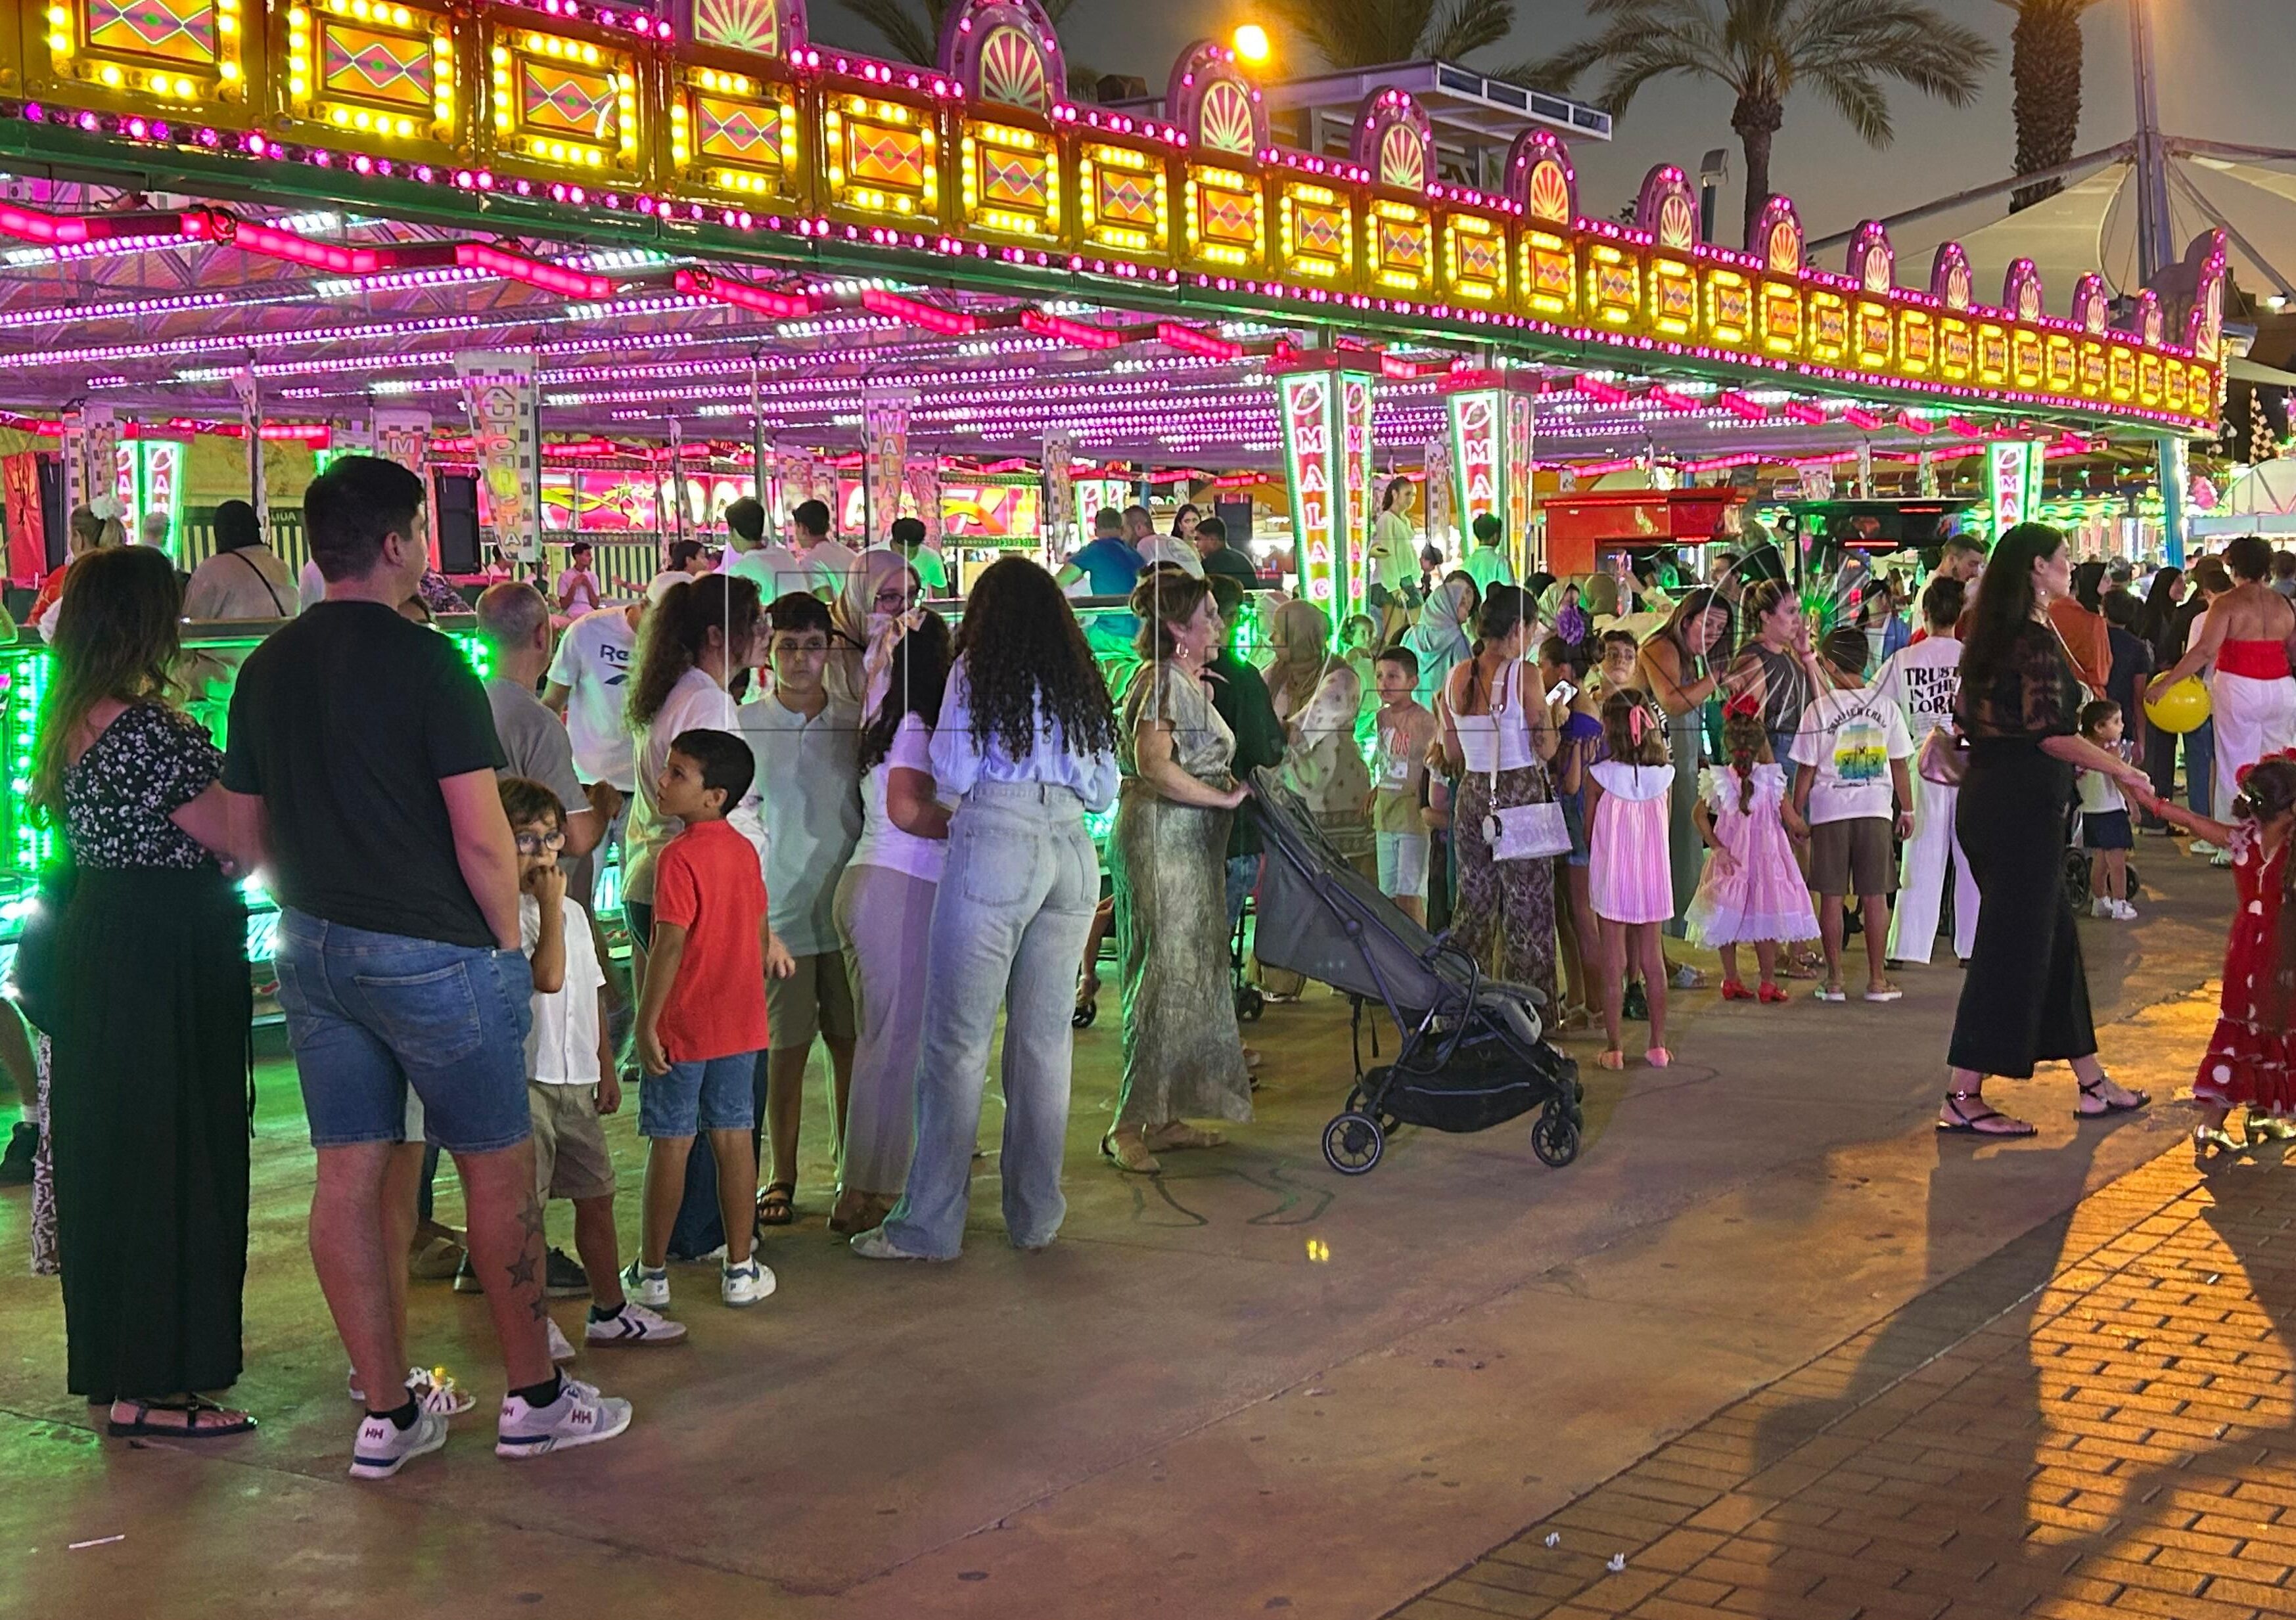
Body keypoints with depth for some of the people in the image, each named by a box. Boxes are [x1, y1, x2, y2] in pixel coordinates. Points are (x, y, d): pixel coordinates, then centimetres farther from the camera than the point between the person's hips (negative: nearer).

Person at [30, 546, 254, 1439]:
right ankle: (148, 1390, 2)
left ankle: (113, 1363, 28)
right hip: (165, 966, -10)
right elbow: (243, 843, -16)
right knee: (169, 1164, -3)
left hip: (93, 954, 10)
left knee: (106, 1155, 16)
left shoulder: (69, 721, 9)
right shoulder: (150, 727, -19)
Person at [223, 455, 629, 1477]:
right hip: (430, 951, -6)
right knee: (498, 1166, 6)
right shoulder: (427, 664, -14)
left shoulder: (265, 669, 7)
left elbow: (248, 833, 12)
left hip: (313, 952, 7)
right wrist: (508, 940, -4)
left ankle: (385, 1415, 15)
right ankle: (534, 1399, 15)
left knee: (349, 1175, 8)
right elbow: (480, 833, -17)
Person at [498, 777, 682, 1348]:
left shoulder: (573, 911, 13)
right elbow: (548, 976, -26)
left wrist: (606, 1067, 18)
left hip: (576, 1080, 8)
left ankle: (609, 1310, 27)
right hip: (527, 1080, -8)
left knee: (596, 1194, 15)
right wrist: (550, 904, -21)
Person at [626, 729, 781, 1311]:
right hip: (740, 1024, 6)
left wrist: (645, 1023, -16)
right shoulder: (745, 850, 4)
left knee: (671, 1144, 3)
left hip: (682, 1028, -6)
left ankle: (652, 1272, 13)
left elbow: (669, 945, -20)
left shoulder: (679, 857, -17)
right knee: (734, 1137, 10)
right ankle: (740, 1269, 15)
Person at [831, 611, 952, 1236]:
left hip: (869, 880, 9)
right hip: (900, 888, -9)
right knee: (898, 1040, -6)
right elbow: (907, 809, -19)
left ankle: (863, 1186, 15)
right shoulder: (915, 726, -8)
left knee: (882, 1039, 12)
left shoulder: (884, 725, 17)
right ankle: (866, 1194, -5)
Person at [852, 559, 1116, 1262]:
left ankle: (928, 1225, 2)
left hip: (995, 844, -5)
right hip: (1073, 853, 5)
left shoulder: (976, 670, 2)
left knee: (958, 1041, -1)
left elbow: (953, 777, -1)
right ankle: (1036, 1215, 15)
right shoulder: (1080, 680, 15)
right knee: (1046, 1038, 10)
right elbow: (1103, 789, 17)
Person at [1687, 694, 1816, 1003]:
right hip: (1766, 856, -2)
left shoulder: (1718, 781, -7)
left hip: (1730, 858, 2)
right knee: (1766, 921, 6)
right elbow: (1792, 820, -7)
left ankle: (1731, 980, 16)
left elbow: (1701, 815, -8)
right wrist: (1805, 831, 13)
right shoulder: (1770, 780, -13)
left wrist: (1716, 847, -8)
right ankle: (1768, 983, 8)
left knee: (1728, 919, 13)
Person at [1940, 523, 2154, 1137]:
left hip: (1988, 798, 10)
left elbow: (1966, 713, 17)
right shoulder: (2036, 640, -16)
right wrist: (2122, 771, -12)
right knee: (2011, 949, -5)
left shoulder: (1989, 636, 12)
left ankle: (2091, 1081, 26)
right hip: (2023, 808, -10)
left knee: (2054, 940, 16)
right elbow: (2051, 734, -21)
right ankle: (1963, 1098, -3)